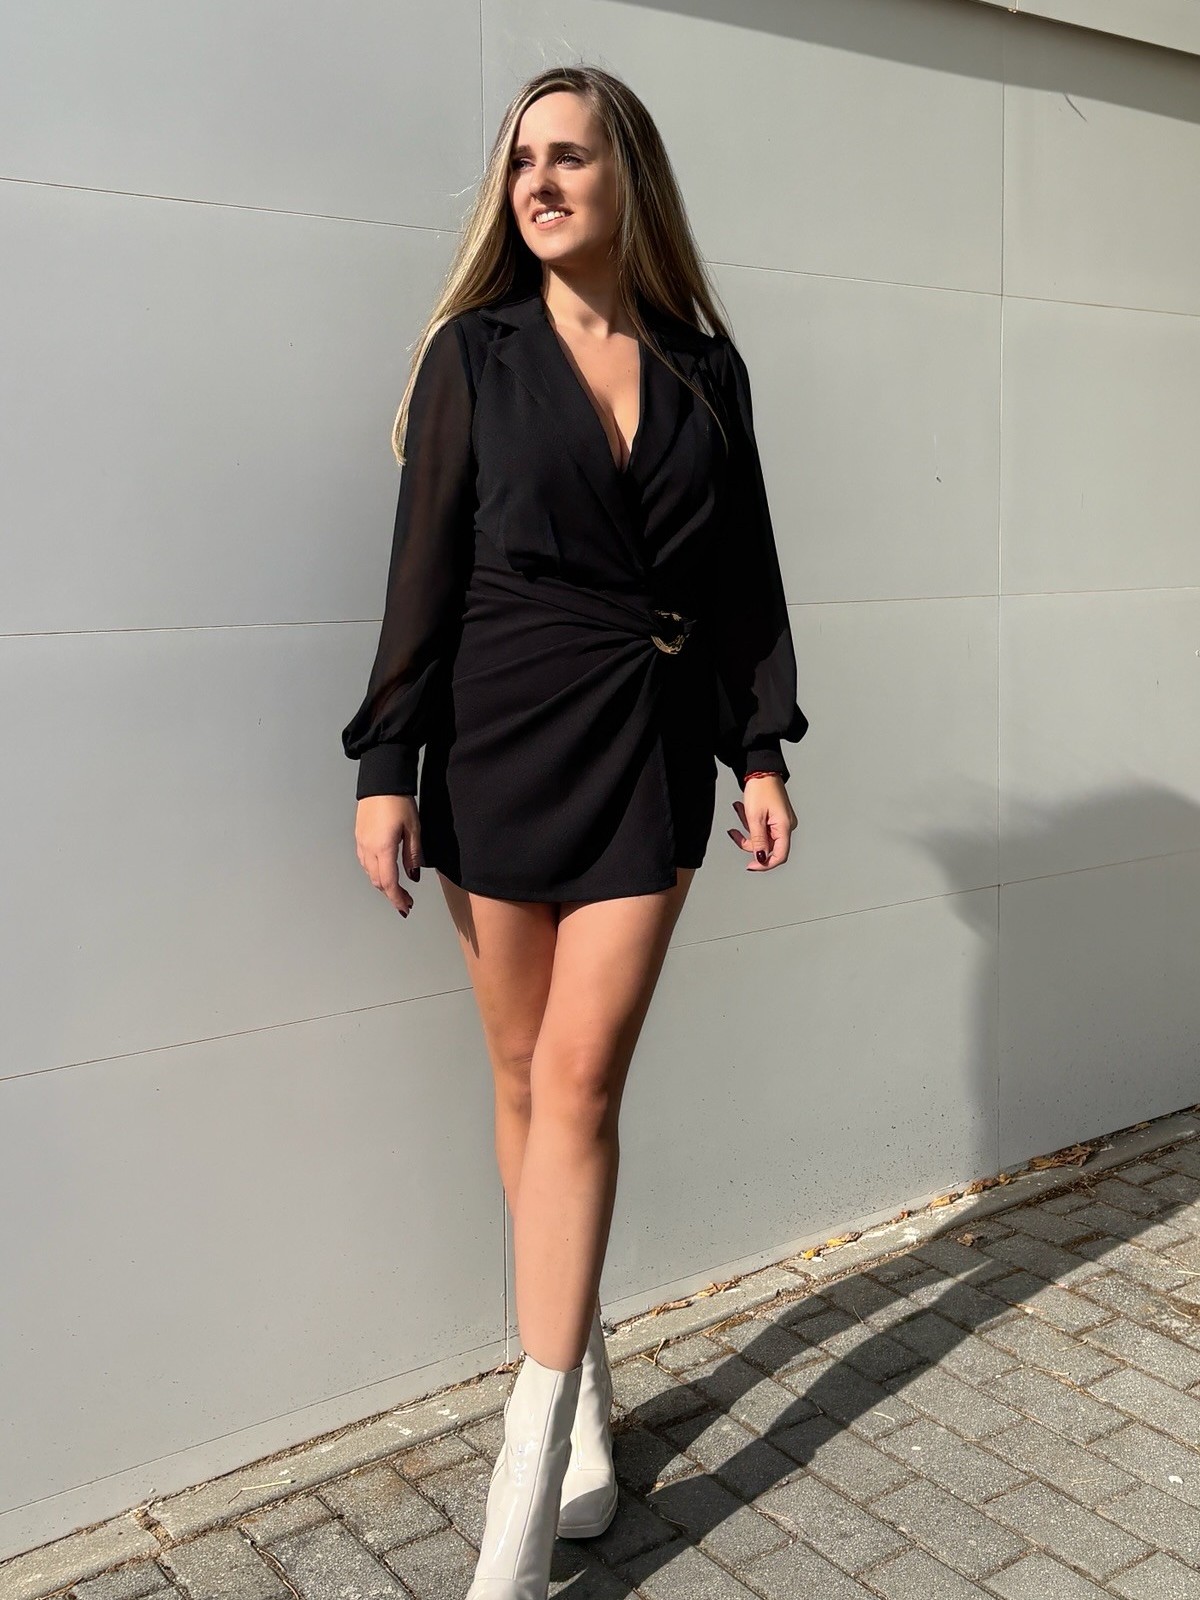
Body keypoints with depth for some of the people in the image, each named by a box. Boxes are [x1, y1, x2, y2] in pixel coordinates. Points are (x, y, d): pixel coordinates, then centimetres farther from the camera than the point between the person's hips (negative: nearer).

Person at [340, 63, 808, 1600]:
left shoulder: (704, 365, 9)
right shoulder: (474, 355, 4)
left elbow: (743, 568, 11)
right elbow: (424, 564, 0)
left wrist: (762, 747, 5)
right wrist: (386, 766, -5)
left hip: (651, 744, 0)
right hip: (502, 738, 0)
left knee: (580, 1076, -6)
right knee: (525, 1072, 7)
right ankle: (582, 1373, 27)